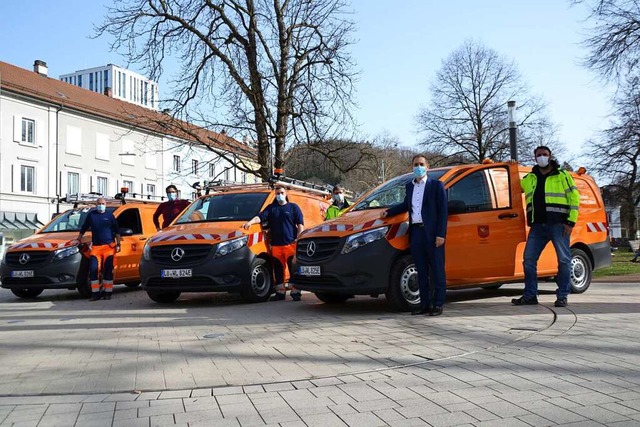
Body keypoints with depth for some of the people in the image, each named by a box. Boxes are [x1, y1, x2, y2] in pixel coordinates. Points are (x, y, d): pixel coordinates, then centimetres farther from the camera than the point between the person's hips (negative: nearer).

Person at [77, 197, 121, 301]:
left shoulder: (110, 215, 9)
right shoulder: (91, 215, 11)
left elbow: (116, 231, 9)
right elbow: (83, 229, 18)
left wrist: (118, 244, 3)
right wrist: (78, 240, 13)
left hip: (109, 246, -1)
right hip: (95, 247, 1)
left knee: (108, 270, -1)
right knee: (93, 269, -6)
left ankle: (107, 292, 5)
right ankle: (95, 293, 0)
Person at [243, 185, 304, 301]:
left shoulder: (293, 207, 9)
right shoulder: (271, 208, 16)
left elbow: (300, 224, 5)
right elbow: (260, 217, 1)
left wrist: (298, 239, -7)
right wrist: (250, 222, -19)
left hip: (291, 244, -3)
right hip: (276, 245, 3)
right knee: (278, 269, 7)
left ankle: (295, 291, 0)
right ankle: (280, 292, 16)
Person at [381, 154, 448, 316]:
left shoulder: (436, 185, -1)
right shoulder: (409, 186, 15)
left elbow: (442, 211, -6)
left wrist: (440, 234, -13)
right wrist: (388, 212, 20)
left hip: (432, 234, -6)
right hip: (416, 233, 6)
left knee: (437, 271, 1)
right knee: (421, 272, 10)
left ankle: (438, 305, 7)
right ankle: (425, 304, 18)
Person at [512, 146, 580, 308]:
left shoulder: (563, 175, 5)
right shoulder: (528, 179, 17)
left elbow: (574, 198, 0)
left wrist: (571, 221, -8)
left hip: (558, 225, -4)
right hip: (537, 226, 4)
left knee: (564, 260, -2)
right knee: (529, 260, 0)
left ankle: (562, 296, 6)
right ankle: (530, 295, 7)